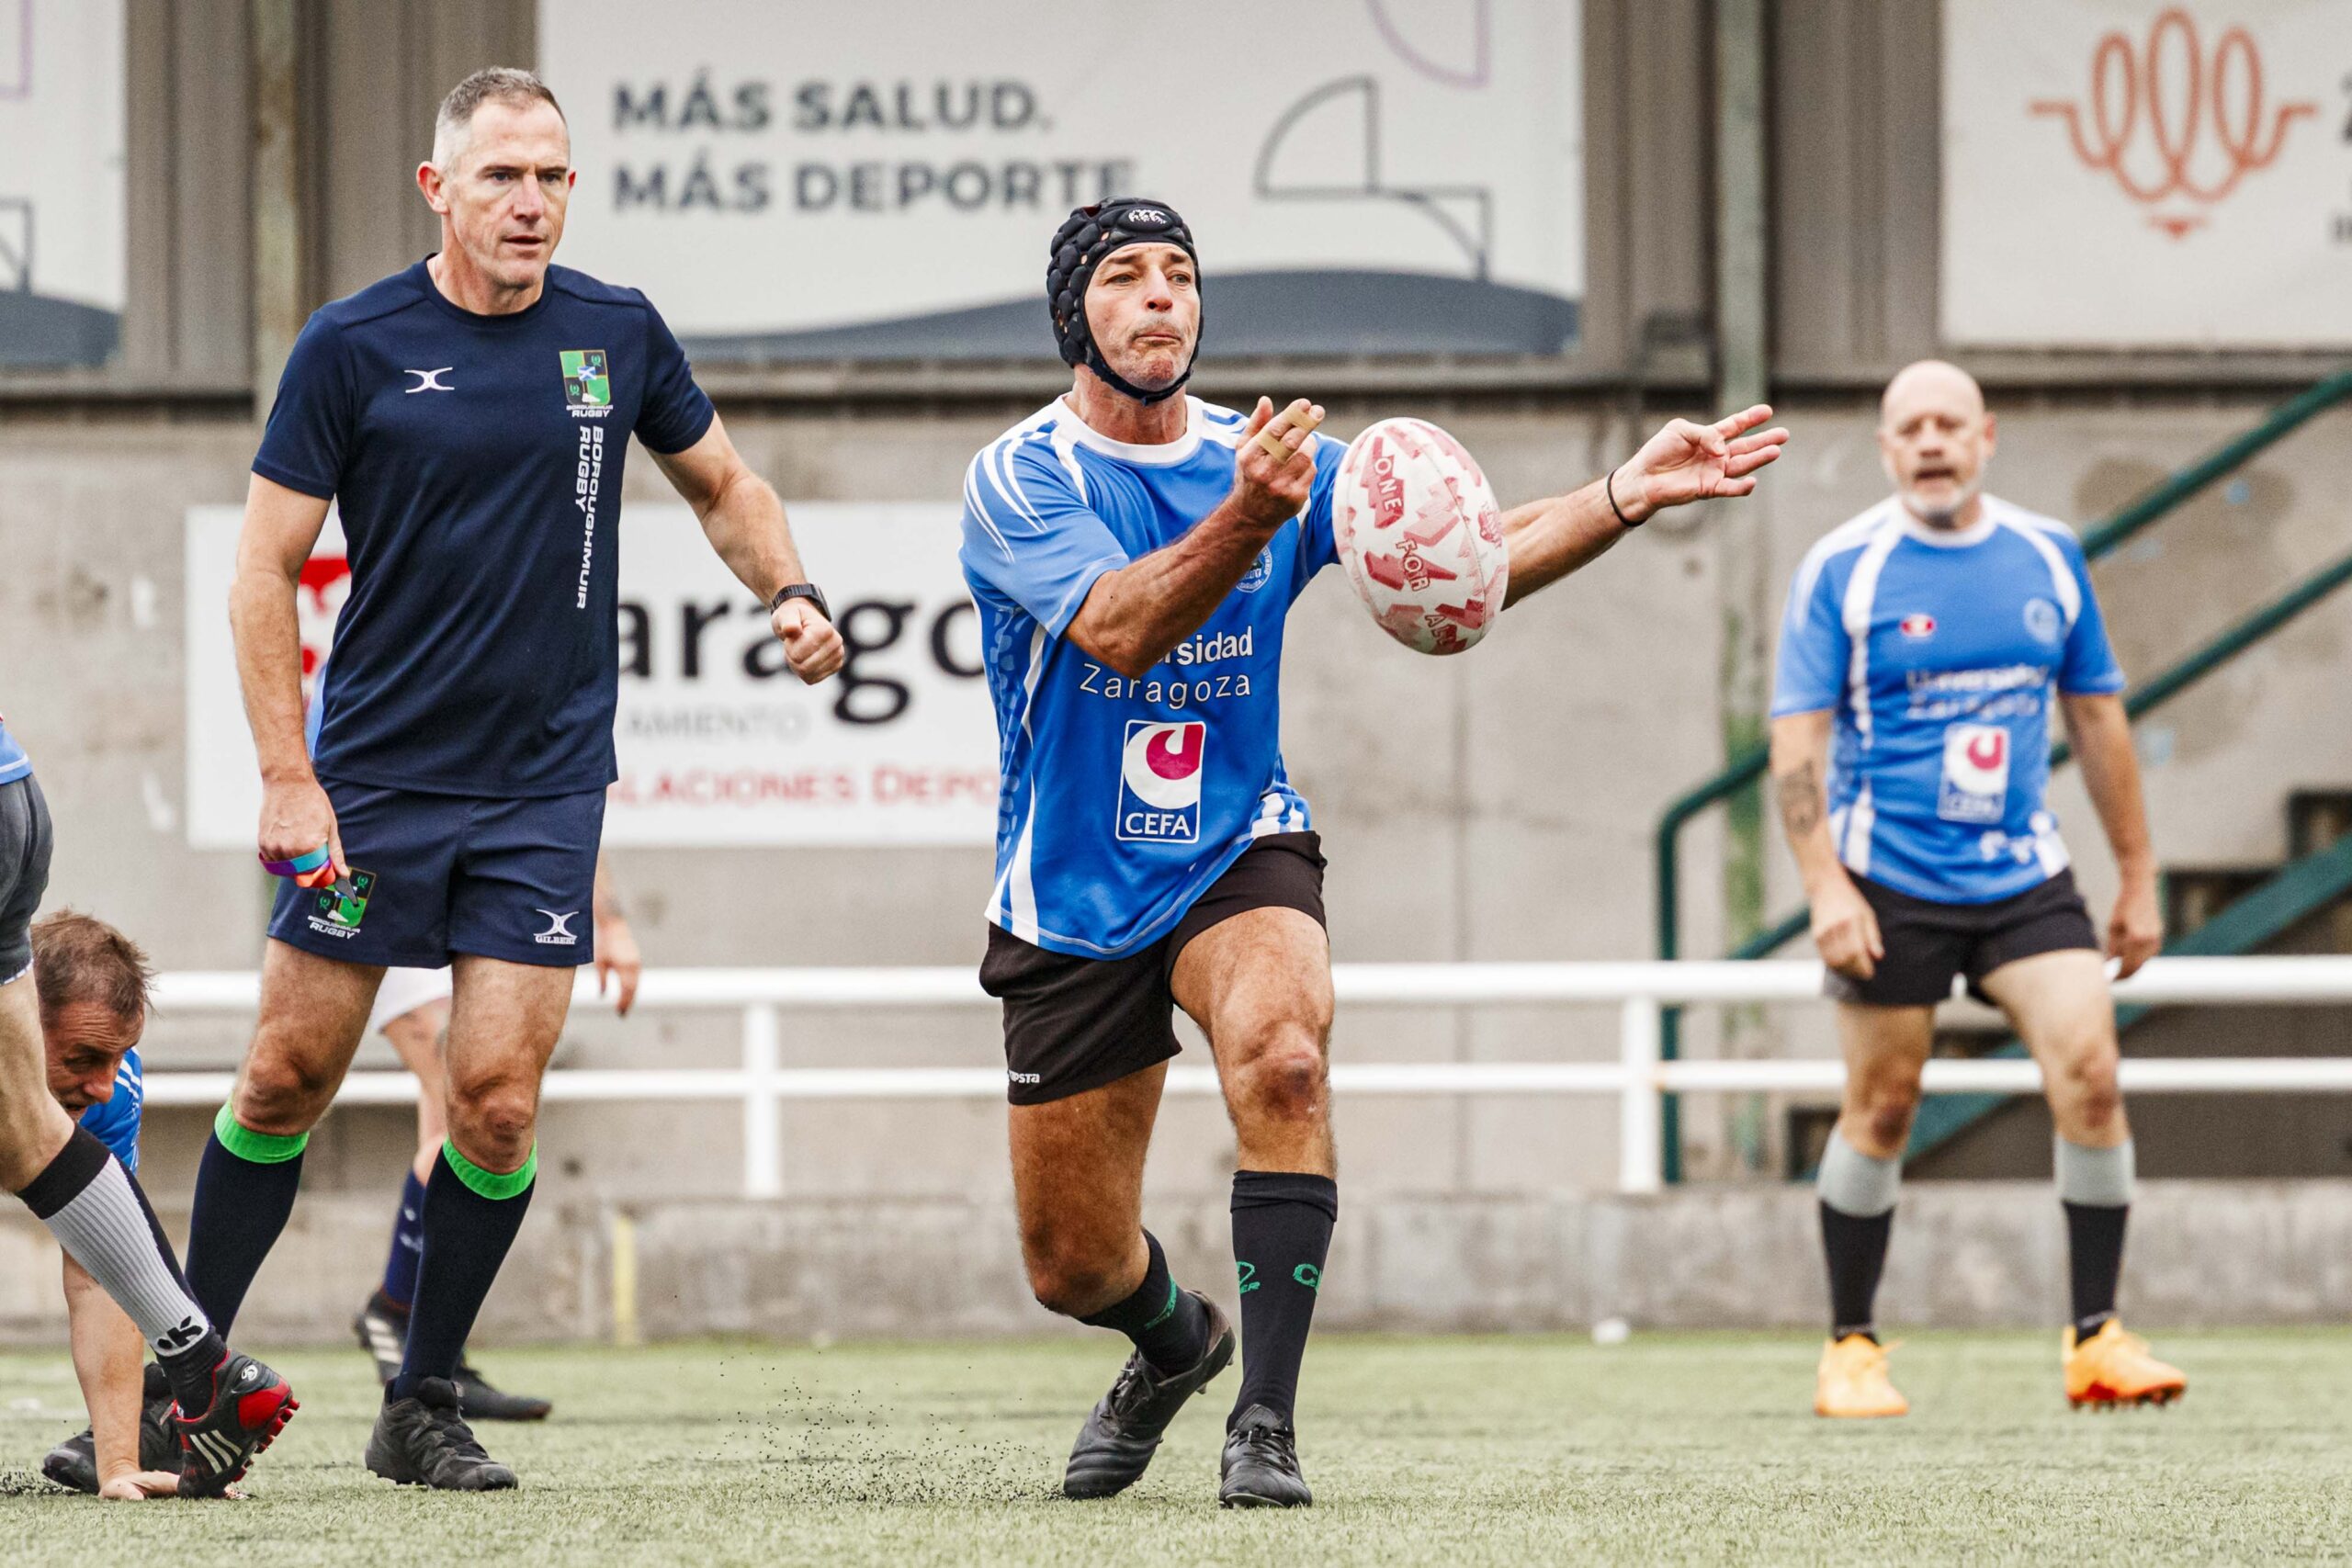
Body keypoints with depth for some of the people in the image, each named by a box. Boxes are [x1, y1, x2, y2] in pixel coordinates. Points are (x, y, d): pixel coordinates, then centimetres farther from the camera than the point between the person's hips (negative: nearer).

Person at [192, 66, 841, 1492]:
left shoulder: (617, 333, 4)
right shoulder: (354, 347, -5)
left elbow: (722, 481, 22)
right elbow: (266, 570, -2)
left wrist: (792, 595, 3)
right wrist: (289, 778, -9)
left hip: (545, 787, 2)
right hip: (373, 783, -2)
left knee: (498, 1096, -6)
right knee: (290, 1074, 1)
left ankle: (424, 1407, 7)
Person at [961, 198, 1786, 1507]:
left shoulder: (1279, 459, -1)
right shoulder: (1022, 477, -12)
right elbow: (1119, 627, -30)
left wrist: (1627, 497, -28)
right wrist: (1244, 520, -47)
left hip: (1240, 854, 1)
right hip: (1075, 896, -1)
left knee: (1282, 1057, -34)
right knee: (1076, 1271, 5)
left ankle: (1267, 1422, -26)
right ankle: (1176, 1341, 44)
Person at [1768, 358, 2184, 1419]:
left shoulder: (2048, 556, 6)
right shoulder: (1842, 569, -5)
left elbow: (2097, 717, 14)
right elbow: (1797, 742, -7)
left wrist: (2137, 879, 14)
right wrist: (1825, 888, -17)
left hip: (2026, 880, 3)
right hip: (1891, 890, -3)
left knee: (2089, 1071, -12)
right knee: (1881, 1111, 1)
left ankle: (2096, 1339, -5)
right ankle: (1851, 1350, 16)